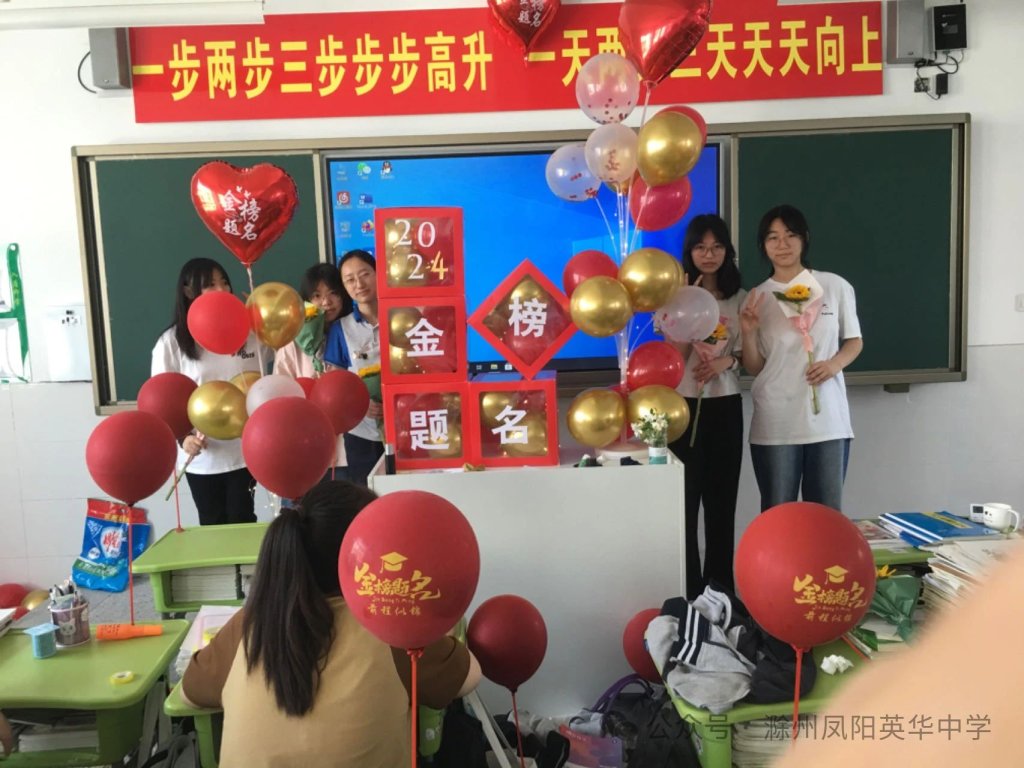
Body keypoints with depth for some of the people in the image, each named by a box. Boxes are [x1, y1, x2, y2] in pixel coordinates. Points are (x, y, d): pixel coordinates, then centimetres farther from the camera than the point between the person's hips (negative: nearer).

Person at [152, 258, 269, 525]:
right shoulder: (171, 342, -4)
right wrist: (182, 436, -19)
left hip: (244, 451, 1)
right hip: (201, 457, -1)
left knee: (242, 523, 8)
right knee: (214, 526, 12)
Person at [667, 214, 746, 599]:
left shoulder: (741, 299, 8)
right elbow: (675, 355, -8)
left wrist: (725, 360, -12)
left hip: (726, 406, 3)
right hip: (684, 406, -3)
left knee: (722, 500, 9)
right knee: (685, 500, -2)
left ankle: (721, 589, 20)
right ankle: (689, 591, 9)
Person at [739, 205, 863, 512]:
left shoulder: (835, 286, 2)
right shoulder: (757, 297, 4)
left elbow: (855, 341, 11)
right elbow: (754, 368, 7)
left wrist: (835, 364, -9)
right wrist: (748, 333, -12)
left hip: (828, 420, 0)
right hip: (775, 424, 0)